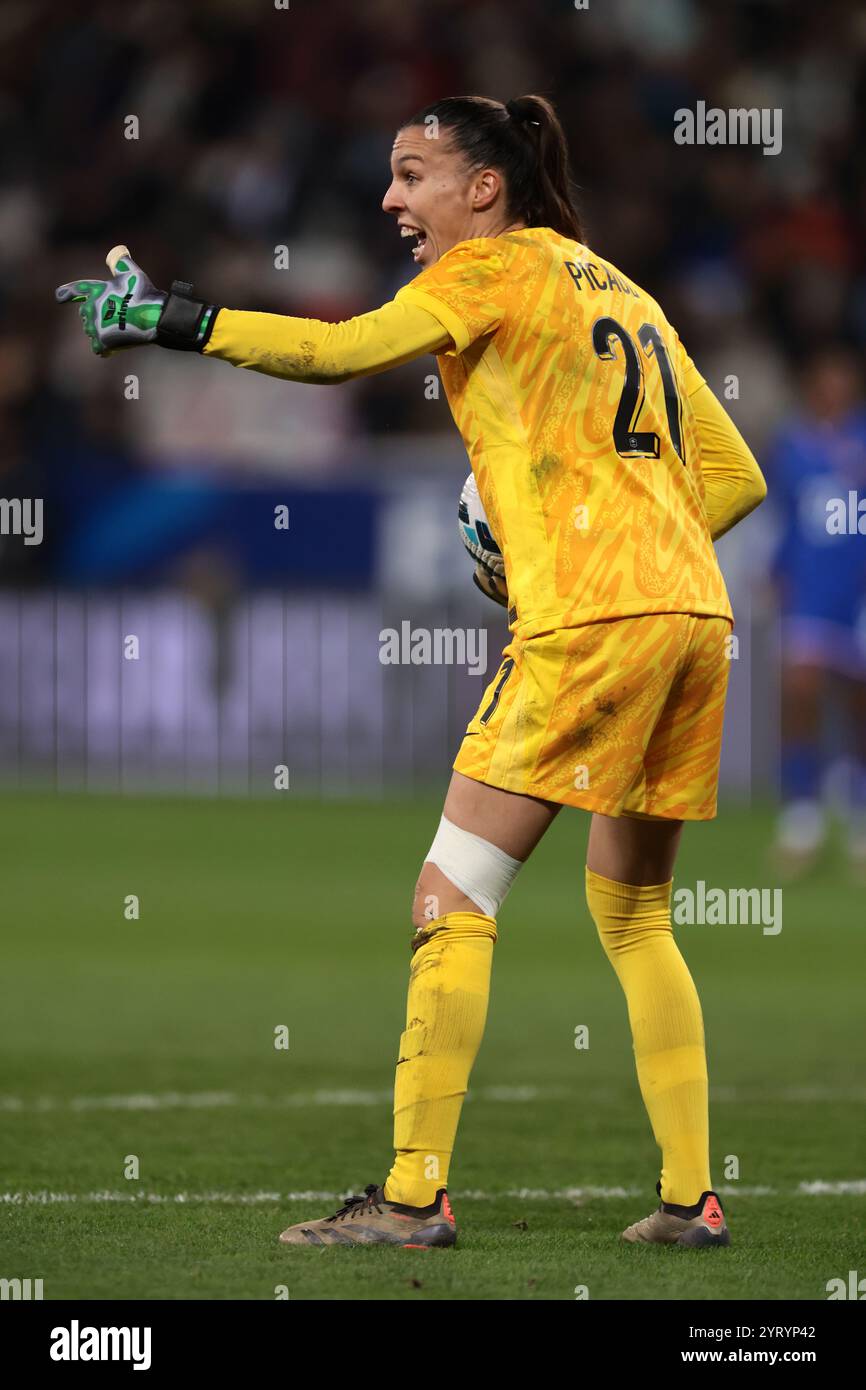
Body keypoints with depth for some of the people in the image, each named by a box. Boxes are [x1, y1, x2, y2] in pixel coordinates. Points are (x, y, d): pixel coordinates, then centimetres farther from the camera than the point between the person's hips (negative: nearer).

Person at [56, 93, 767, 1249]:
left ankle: (415, 1193, -8)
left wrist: (168, 319, -11)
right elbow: (736, 476, 23)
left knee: (452, 897, -5)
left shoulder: (495, 268, 1)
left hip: (592, 625, -8)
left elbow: (342, 351, -13)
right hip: (694, 606, 8)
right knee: (631, 910, 18)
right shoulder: (617, 291, 24)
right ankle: (691, 1197, 13)